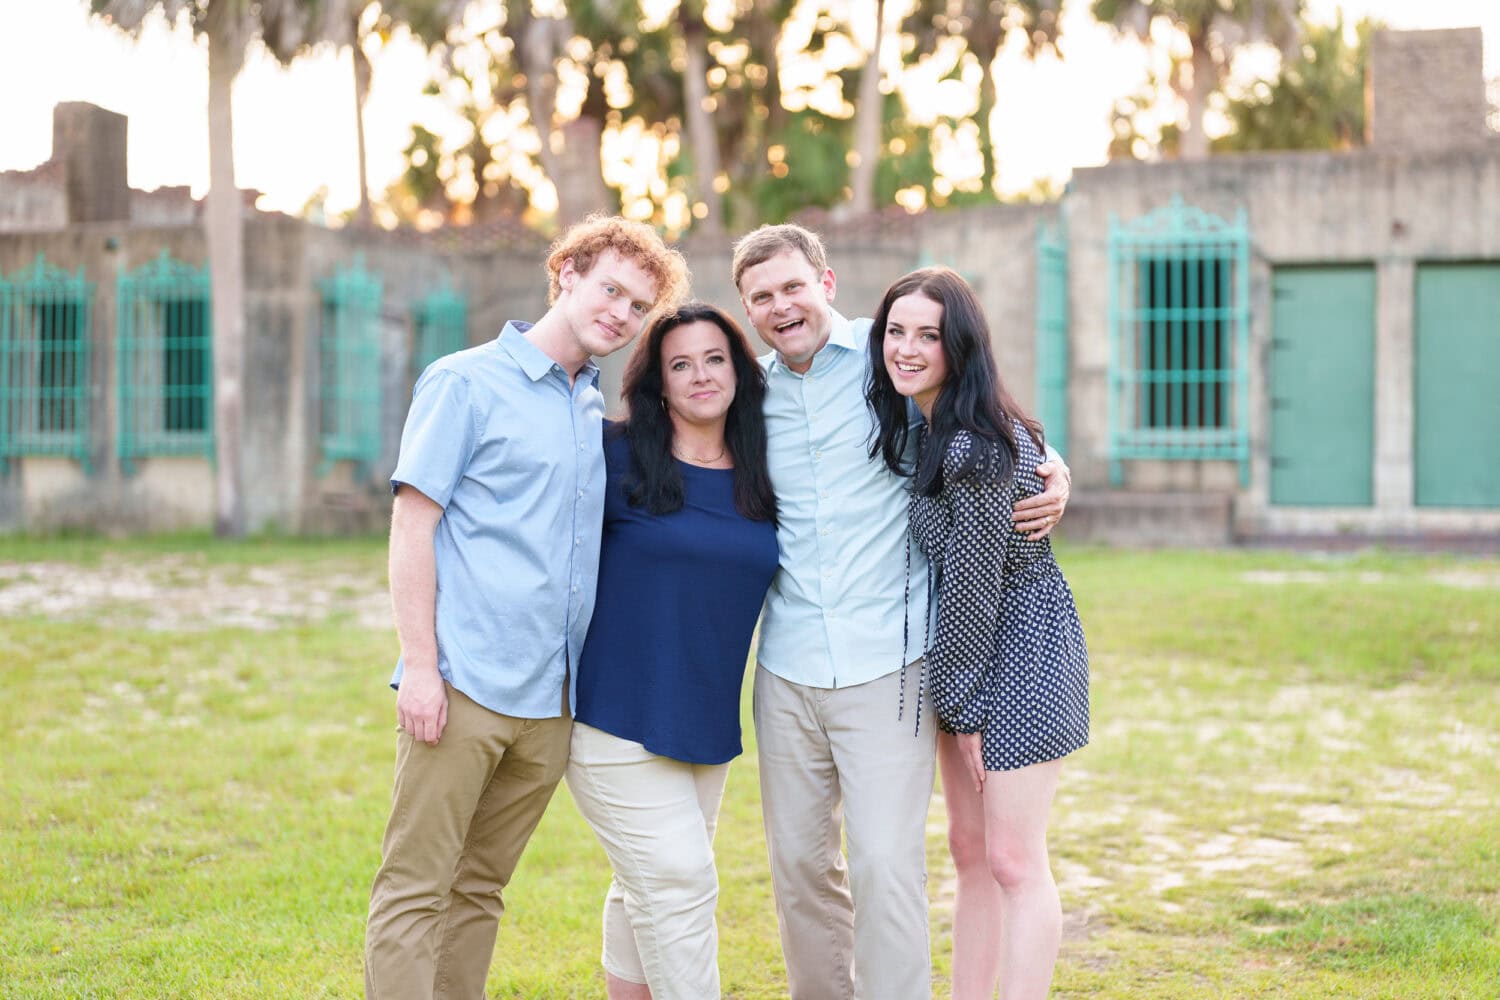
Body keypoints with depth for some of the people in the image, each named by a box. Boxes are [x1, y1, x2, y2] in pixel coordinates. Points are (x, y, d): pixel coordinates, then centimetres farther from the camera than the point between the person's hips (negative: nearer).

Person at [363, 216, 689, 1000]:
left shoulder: (601, 413, 17)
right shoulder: (466, 384, -2)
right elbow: (411, 528, -5)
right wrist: (419, 667, -13)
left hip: (551, 699, 6)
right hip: (464, 687, -6)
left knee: (479, 890, 12)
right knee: (414, 890, -4)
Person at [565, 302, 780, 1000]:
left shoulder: (761, 478, 8)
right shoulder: (620, 459, -6)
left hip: (708, 722, 5)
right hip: (619, 710, -5)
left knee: (647, 889, 13)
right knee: (679, 882, -10)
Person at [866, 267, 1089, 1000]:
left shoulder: (976, 447, -25)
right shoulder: (919, 426, 5)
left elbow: (975, 582, -20)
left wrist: (960, 707, -11)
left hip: (1021, 646, -10)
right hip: (970, 647, 10)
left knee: (1013, 861, -6)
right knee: (970, 850, 15)